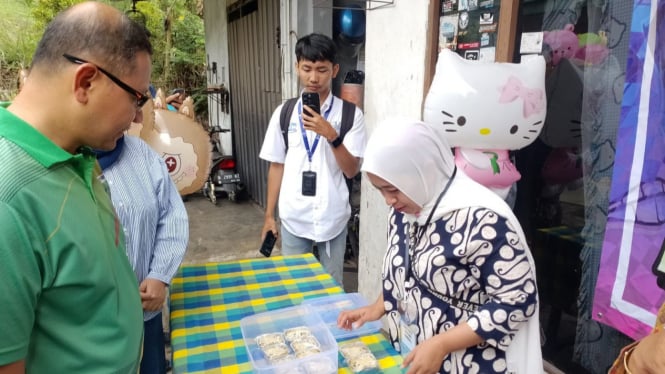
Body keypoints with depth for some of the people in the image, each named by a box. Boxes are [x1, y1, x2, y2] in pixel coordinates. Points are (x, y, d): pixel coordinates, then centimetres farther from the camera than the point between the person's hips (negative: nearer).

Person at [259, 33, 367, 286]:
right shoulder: (284, 112, 1)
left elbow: (351, 170, -7)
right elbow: (276, 166, 6)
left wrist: (331, 135, -22)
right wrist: (269, 215, 6)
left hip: (332, 218, -1)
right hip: (293, 218, 2)